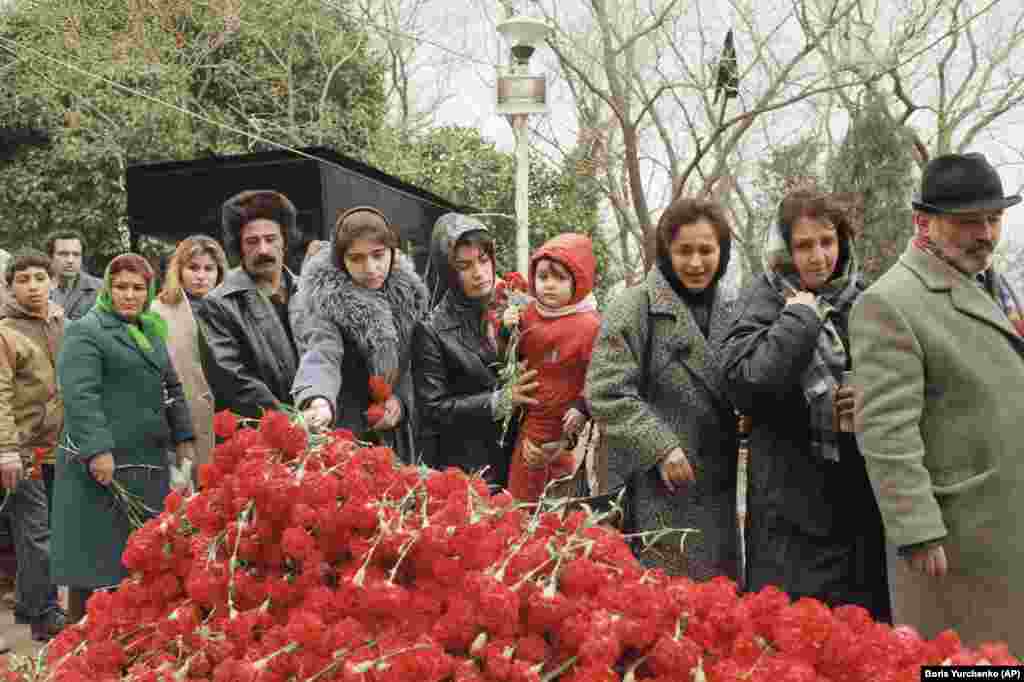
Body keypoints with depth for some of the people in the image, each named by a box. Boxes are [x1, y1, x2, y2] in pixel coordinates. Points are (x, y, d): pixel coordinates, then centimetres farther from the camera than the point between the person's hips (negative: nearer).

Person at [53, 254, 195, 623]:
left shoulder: (151, 332, 18)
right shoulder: (85, 332, -5)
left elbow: (172, 389, 23)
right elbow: (80, 395, -16)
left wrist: (182, 438, 15)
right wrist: (98, 449, -24)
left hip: (149, 463, 7)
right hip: (102, 463, -7)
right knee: (95, 555, -1)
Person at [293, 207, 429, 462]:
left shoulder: (409, 290, -1)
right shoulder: (323, 299, -17)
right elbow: (321, 354, -33)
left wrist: (402, 397, -11)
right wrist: (319, 401, -53)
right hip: (347, 436, -4)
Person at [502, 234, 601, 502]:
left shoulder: (589, 326, -19)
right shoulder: (529, 314, 1)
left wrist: (582, 408, -31)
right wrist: (508, 332, -6)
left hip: (562, 433, -6)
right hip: (526, 424, 6)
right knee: (519, 502, 21)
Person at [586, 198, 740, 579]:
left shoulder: (729, 311, 10)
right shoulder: (634, 307, -9)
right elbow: (605, 391, -14)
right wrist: (660, 447, -19)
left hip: (716, 487, 6)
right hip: (655, 490, -6)